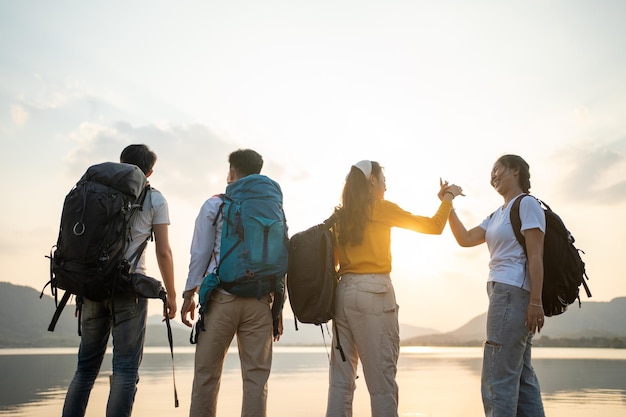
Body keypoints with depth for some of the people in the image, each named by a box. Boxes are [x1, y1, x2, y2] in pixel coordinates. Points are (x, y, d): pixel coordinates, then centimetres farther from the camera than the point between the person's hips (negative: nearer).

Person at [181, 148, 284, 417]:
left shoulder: (214, 205, 4)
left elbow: (200, 253, 1)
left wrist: (189, 294, 8)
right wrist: (279, 305, 11)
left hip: (222, 298, -2)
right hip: (260, 301, 2)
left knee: (206, 373, 7)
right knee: (256, 376, 6)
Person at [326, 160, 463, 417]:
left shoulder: (341, 215, 13)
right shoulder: (382, 208, -1)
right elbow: (434, 226, 7)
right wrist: (449, 195, 20)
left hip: (343, 292, 6)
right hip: (374, 292, -6)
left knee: (341, 378, 7)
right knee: (381, 378, -2)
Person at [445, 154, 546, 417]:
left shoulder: (527, 204, -4)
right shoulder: (497, 215, 22)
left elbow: (535, 256, -12)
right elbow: (465, 239, 15)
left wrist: (536, 302, -19)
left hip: (513, 293, -10)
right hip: (503, 293, 10)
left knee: (497, 378, -11)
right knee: (521, 377, 11)